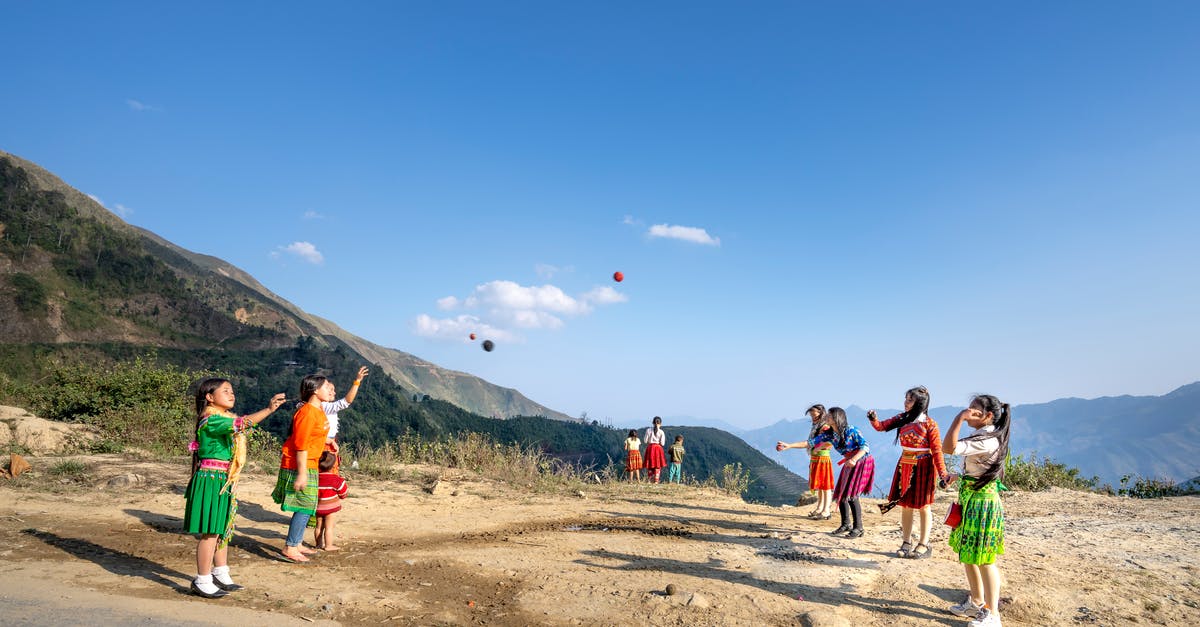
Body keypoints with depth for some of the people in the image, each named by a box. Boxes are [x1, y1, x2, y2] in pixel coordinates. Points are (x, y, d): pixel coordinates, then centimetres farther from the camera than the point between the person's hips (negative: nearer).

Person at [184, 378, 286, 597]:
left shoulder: (225, 418, 15)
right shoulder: (211, 419, -17)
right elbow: (242, 423, -32)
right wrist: (268, 409, -41)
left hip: (224, 480, 10)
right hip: (211, 479, -10)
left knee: (223, 528, 18)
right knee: (210, 532, -3)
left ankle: (221, 575, 29)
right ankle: (202, 581, 7)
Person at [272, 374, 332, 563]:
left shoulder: (318, 411, 11)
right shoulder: (307, 413, -19)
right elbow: (301, 445, -22)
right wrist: (302, 473, -23)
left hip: (309, 466, 10)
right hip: (299, 467, -10)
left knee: (306, 508, 15)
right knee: (305, 507, -7)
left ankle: (297, 544, 25)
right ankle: (290, 549, 0)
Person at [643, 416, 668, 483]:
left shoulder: (648, 430, -2)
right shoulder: (661, 432, -5)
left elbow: (645, 441, 0)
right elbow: (662, 443, -7)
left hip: (650, 448, 1)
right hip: (658, 448, -1)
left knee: (649, 466, 11)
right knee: (658, 466, 8)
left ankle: (649, 480, 12)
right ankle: (656, 481, 5)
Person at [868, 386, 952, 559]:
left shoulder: (929, 423, -11)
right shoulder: (902, 419, 4)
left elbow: (937, 450, -12)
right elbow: (881, 426, 5)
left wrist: (942, 473, -15)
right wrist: (873, 419, -16)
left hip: (923, 466, -5)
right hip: (904, 465, 6)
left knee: (923, 505, 4)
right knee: (905, 505, 10)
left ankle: (924, 545, 14)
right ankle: (906, 543, 21)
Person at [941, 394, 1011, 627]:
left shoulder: (987, 441, -23)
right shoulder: (985, 437, 9)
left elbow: (948, 448, -33)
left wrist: (959, 418, -30)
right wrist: (960, 477, 16)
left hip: (982, 504, -10)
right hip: (971, 502, 10)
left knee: (983, 559, -1)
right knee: (968, 555, 19)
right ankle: (977, 602, 34)